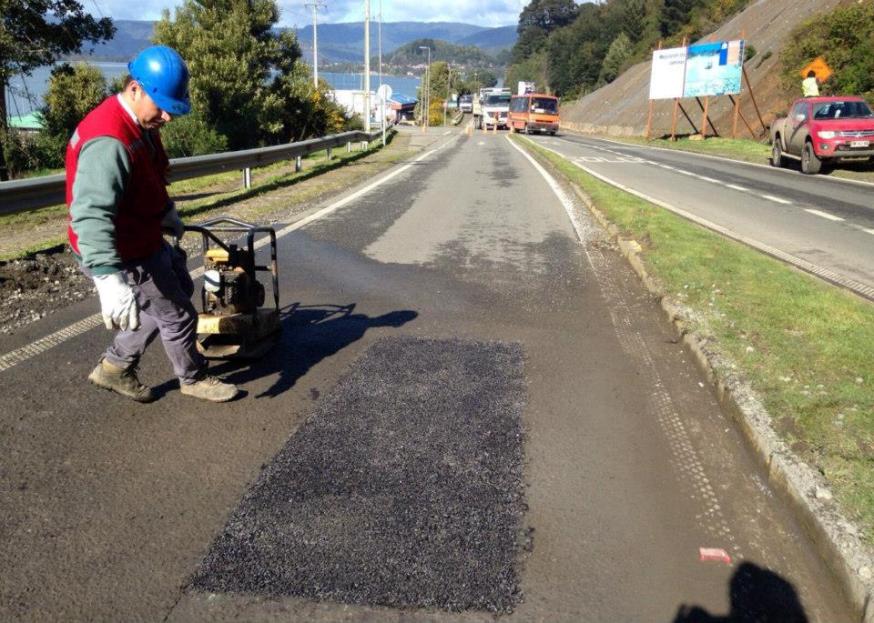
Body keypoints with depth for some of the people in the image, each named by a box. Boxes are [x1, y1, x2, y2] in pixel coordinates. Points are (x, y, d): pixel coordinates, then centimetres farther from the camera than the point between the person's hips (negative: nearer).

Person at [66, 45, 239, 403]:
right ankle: (193, 379, 32)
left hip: (145, 240, 11)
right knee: (178, 315, 5)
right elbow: (91, 214, -42)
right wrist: (109, 279, -50)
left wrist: (167, 212, 31)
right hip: (123, 256, -10)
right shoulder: (109, 141, -31)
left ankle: (116, 366, 33)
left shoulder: (141, 123, 2)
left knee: (180, 289, 27)